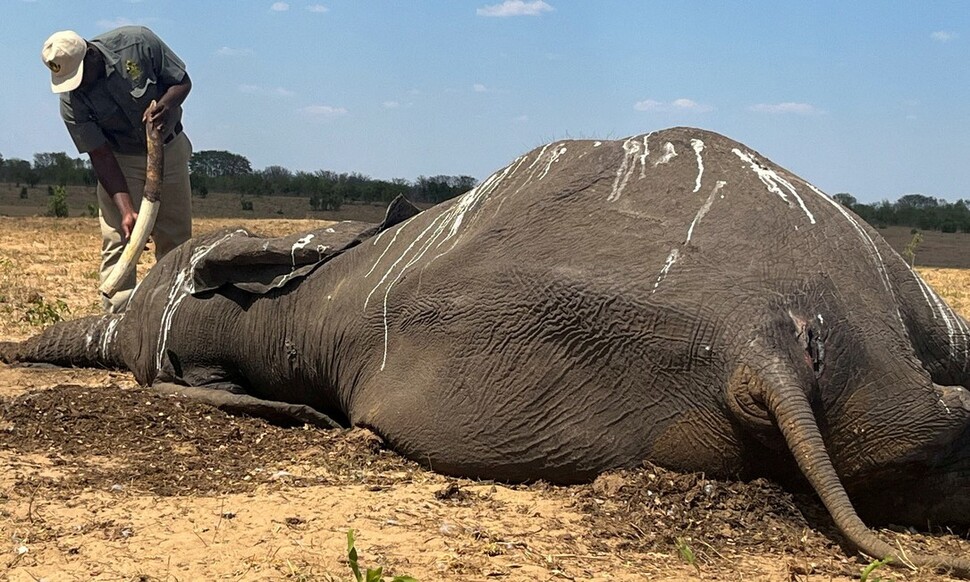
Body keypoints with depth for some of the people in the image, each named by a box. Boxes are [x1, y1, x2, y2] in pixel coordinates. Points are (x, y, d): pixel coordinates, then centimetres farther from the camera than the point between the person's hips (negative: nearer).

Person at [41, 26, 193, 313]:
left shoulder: (137, 43, -23)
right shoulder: (71, 101, -22)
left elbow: (182, 82, -12)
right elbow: (100, 155, -21)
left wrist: (167, 103, -35)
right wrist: (125, 209, -31)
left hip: (170, 149, 1)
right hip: (119, 162, -1)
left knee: (176, 240, 6)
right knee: (117, 241, -13)